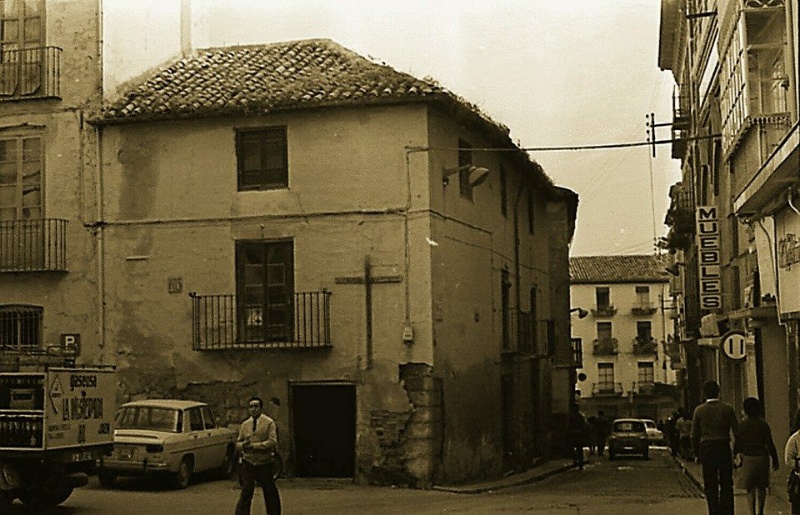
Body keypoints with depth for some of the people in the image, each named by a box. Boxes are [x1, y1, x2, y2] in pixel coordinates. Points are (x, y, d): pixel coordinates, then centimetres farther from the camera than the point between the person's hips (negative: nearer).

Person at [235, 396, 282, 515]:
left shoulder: (269, 422, -4)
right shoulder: (245, 424, 9)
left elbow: (273, 442, -14)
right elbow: (238, 443, 12)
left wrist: (254, 445, -18)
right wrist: (243, 445, -12)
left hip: (264, 463, -2)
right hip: (248, 463, 2)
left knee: (270, 492, 9)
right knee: (246, 493, -2)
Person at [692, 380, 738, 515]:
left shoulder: (699, 410, 0)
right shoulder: (728, 408, -1)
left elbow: (694, 435, 2)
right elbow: (736, 430, -2)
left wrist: (696, 454, 10)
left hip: (706, 449, 0)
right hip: (724, 448, 0)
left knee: (710, 485, 5)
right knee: (726, 484, 10)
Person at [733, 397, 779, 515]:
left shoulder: (742, 425, -4)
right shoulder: (763, 424, -4)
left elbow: (737, 445, -1)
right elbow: (770, 444, -3)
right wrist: (775, 461, 5)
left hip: (748, 458, -1)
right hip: (762, 457, 1)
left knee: (750, 489, 3)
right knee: (761, 487, 15)